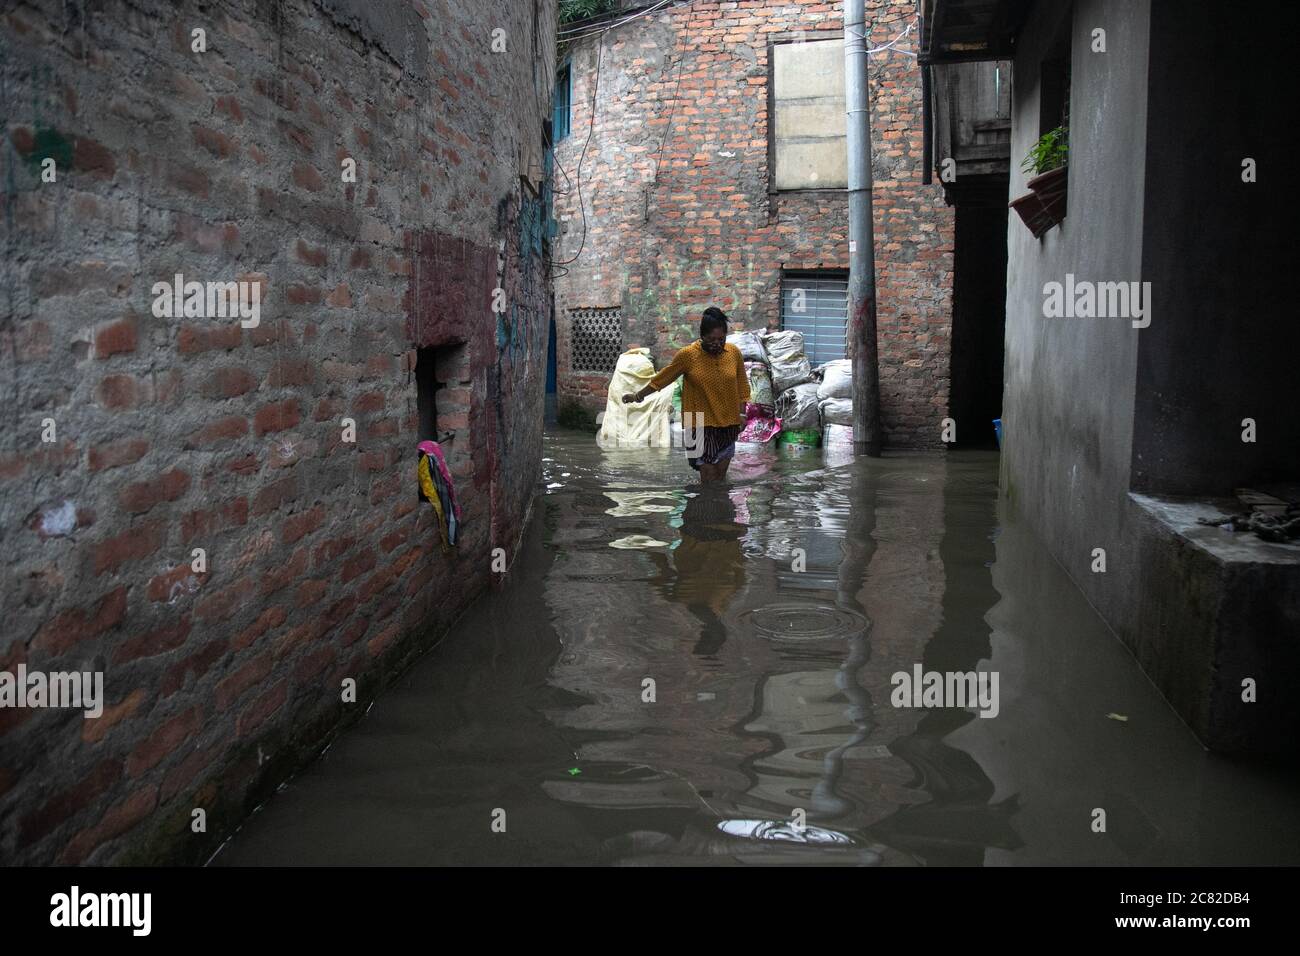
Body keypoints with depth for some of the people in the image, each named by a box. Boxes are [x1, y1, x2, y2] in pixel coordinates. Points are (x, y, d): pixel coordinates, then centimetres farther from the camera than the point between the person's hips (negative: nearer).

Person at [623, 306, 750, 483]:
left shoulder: (734, 353, -2)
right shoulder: (687, 355, -11)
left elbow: (742, 386, 9)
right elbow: (663, 377, 1)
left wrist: (741, 414, 4)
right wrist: (638, 396, 8)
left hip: (728, 424, 3)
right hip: (701, 425, -3)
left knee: (721, 473, 10)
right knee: (708, 475, -6)